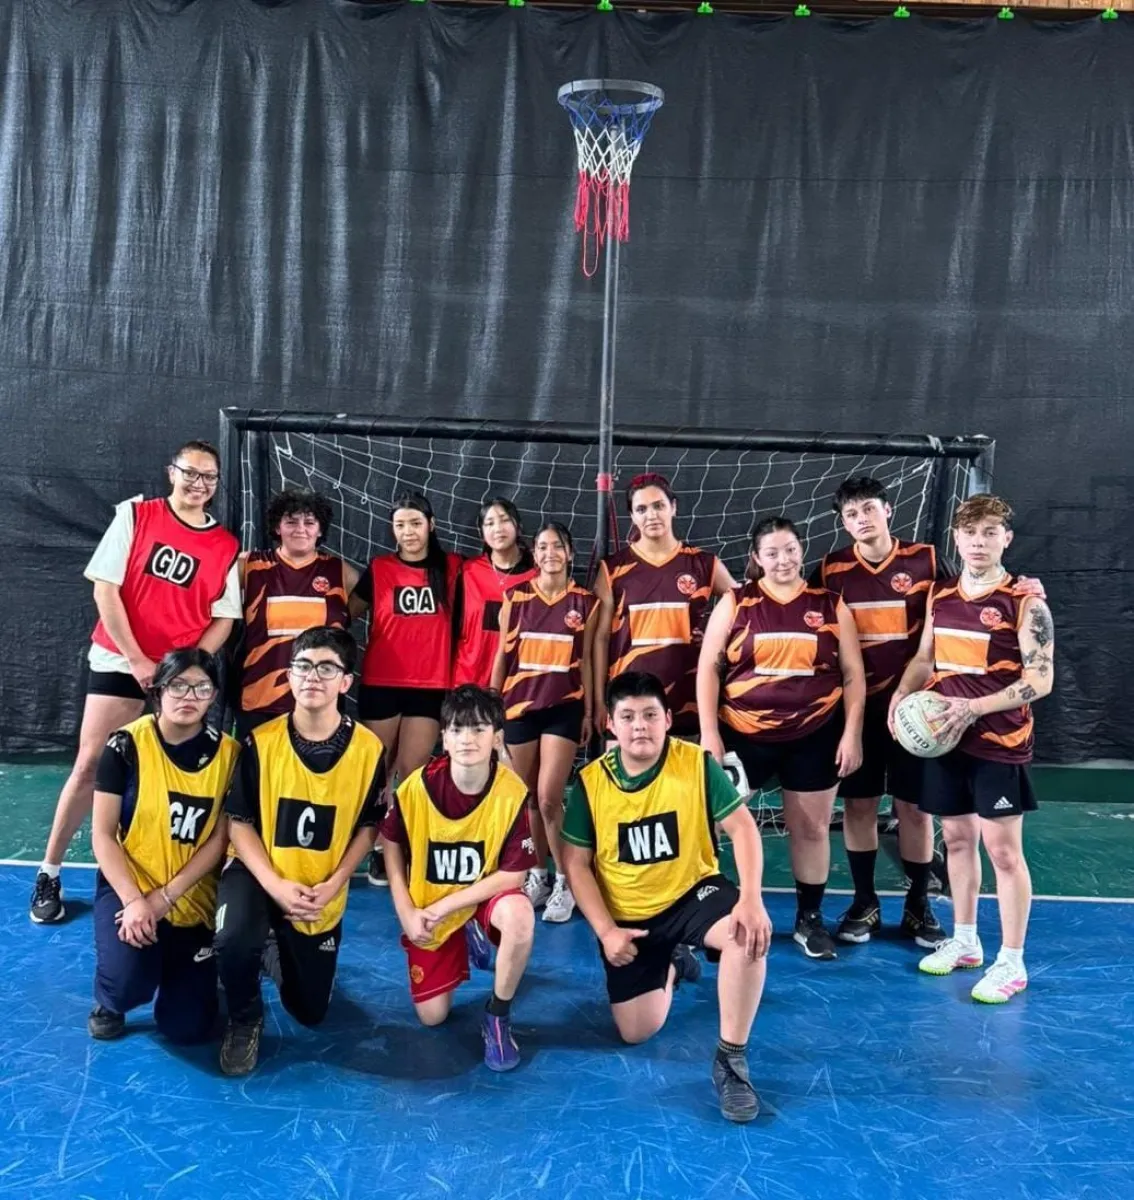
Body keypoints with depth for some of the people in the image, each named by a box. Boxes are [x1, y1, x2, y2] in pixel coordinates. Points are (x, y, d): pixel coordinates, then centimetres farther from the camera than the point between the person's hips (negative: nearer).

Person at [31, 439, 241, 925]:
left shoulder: (226, 547, 2)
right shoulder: (134, 515, -2)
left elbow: (223, 619, 4)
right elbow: (105, 588, -6)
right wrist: (136, 659, -11)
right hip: (119, 662, -1)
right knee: (90, 765, 1)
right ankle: (49, 873, 14)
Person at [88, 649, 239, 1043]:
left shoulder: (227, 753, -7)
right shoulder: (127, 745, -12)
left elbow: (220, 838, -7)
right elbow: (102, 835, -11)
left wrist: (165, 897, -16)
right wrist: (133, 900, -22)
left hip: (193, 898, 2)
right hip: (128, 886, -2)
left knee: (187, 1028, 1)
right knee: (130, 981, -29)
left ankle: (171, 961, 35)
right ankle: (110, 1002, 10)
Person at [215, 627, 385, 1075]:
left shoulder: (368, 749, -15)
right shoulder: (261, 742, -16)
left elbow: (367, 827, -3)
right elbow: (239, 823, -11)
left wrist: (334, 884, -15)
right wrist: (275, 885, -23)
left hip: (323, 893, 2)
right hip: (258, 873, -1)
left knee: (310, 1012, 8)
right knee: (234, 938, -35)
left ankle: (279, 959, 43)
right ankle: (245, 1020, -1)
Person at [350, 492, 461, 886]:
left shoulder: (451, 568, 3)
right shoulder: (378, 569, 1)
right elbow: (346, 613, 8)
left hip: (431, 686, 0)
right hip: (380, 684, 0)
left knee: (413, 775, 3)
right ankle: (377, 850, 21)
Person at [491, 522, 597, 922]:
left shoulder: (585, 602, 1)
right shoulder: (515, 596, 2)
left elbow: (586, 660, 6)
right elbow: (502, 656, 6)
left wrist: (588, 711, 4)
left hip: (564, 706, -2)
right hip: (519, 703, 2)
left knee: (549, 797, -9)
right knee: (527, 797, 9)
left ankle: (566, 882, 5)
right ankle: (538, 874, 26)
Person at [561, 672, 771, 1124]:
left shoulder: (697, 764, -15)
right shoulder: (590, 781, -11)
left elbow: (742, 828, -16)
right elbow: (575, 862, -5)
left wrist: (751, 899, -31)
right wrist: (605, 930, -12)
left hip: (691, 893, -1)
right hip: (627, 915, 2)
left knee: (747, 931, -34)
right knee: (636, 1032, 0)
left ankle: (731, 1057, -15)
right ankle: (672, 965, 34)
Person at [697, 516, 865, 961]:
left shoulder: (831, 605, 4)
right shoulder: (735, 603, 1)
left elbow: (853, 674, 5)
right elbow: (708, 667, 0)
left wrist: (852, 733, -3)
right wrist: (708, 732, -7)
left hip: (815, 735, 1)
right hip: (743, 733, -1)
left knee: (811, 827, 10)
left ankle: (809, 918, 26)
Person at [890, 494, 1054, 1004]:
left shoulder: (1025, 601, -11)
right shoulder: (940, 595, 7)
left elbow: (1040, 679, -14)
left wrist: (974, 706, -24)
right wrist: (901, 694, -5)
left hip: (999, 743, -6)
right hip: (943, 738, 6)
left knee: (1003, 848, 0)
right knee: (957, 837, 15)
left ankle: (1011, 963, 13)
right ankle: (964, 941, 30)